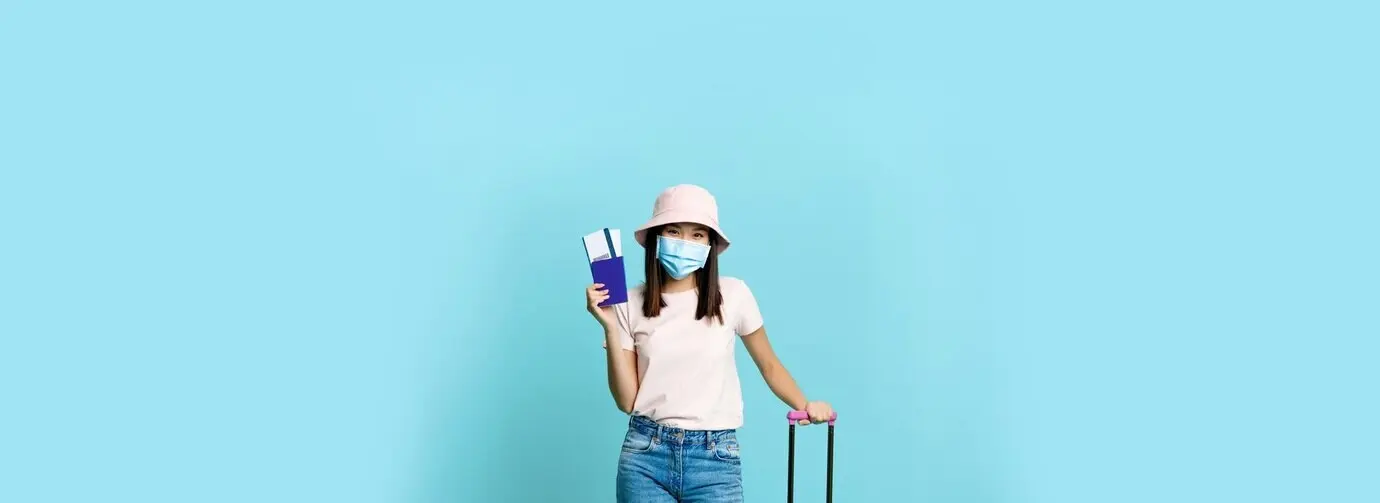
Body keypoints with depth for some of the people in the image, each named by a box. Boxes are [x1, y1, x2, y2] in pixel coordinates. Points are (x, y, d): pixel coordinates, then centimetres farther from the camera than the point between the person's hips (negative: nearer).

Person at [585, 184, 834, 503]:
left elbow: (769, 365, 9)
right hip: (645, 455, 1)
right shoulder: (630, 304, 0)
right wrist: (610, 326, -10)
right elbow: (627, 400, -2)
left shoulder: (732, 295, -3)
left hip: (715, 458, -1)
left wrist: (804, 406, -7)